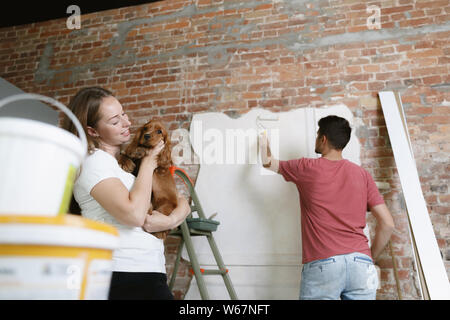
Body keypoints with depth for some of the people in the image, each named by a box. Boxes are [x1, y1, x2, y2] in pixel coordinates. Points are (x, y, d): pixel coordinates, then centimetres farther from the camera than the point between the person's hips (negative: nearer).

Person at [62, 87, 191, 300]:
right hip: (124, 274, -7)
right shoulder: (94, 160, -8)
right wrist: (148, 164, -10)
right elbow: (134, 215, -23)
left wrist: (172, 220, -10)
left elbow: (181, 201, 12)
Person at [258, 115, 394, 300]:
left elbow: (268, 163, 18)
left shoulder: (307, 168, 1)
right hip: (360, 262, 4)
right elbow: (387, 224, 6)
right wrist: (371, 258, 18)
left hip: (322, 264, -3)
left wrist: (264, 142, 38)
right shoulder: (362, 174, 8)